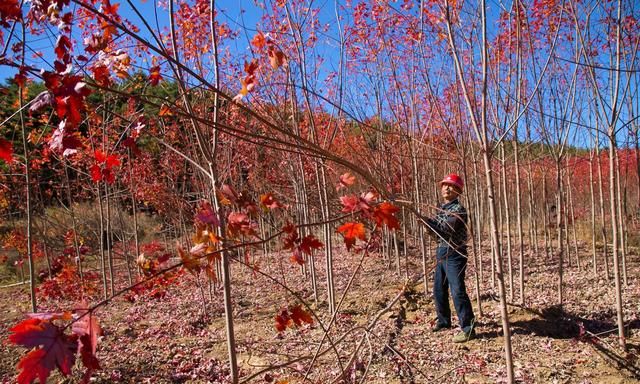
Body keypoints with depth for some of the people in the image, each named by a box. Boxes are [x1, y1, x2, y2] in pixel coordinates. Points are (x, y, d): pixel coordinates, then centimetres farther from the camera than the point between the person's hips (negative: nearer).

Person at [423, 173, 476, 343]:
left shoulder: (458, 209, -12)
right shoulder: (441, 208, 14)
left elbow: (447, 228, -24)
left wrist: (427, 220, -20)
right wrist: (429, 226, -2)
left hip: (454, 253, -9)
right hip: (441, 252, 9)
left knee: (457, 291, -11)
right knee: (438, 289, 15)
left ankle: (468, 328, -6)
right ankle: (444, 321, 30)